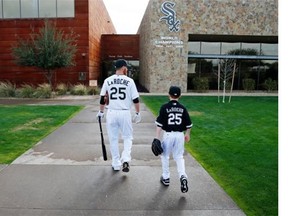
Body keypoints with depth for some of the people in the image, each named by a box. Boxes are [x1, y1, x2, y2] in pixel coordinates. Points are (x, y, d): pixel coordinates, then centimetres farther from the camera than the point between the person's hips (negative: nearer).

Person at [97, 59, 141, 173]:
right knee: (127, 137, 14)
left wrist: (101, 111, 21)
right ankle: (125, 159, -5)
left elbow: (102, 98, 8)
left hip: (111, 113, 2)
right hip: (125, 113, -2)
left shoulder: (108, 80, 2)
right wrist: (138, 113, 7)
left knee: (113, 139, 13)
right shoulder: (129, 81, -4)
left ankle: (116, 164, 19)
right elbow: (135, 99, -4)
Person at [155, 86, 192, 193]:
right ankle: (182, 176, -6)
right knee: (179, 157, 14)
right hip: (180, 135, 3)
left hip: (168, 135, -2)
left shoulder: (164, 107, -8)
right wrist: (187, 135, 21)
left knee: (165, 156, 16)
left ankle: (166, 178, 25)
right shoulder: (182, 108, 1)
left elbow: (159, 124, -12)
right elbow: (188, 124, 5)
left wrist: (157, 137, -7)